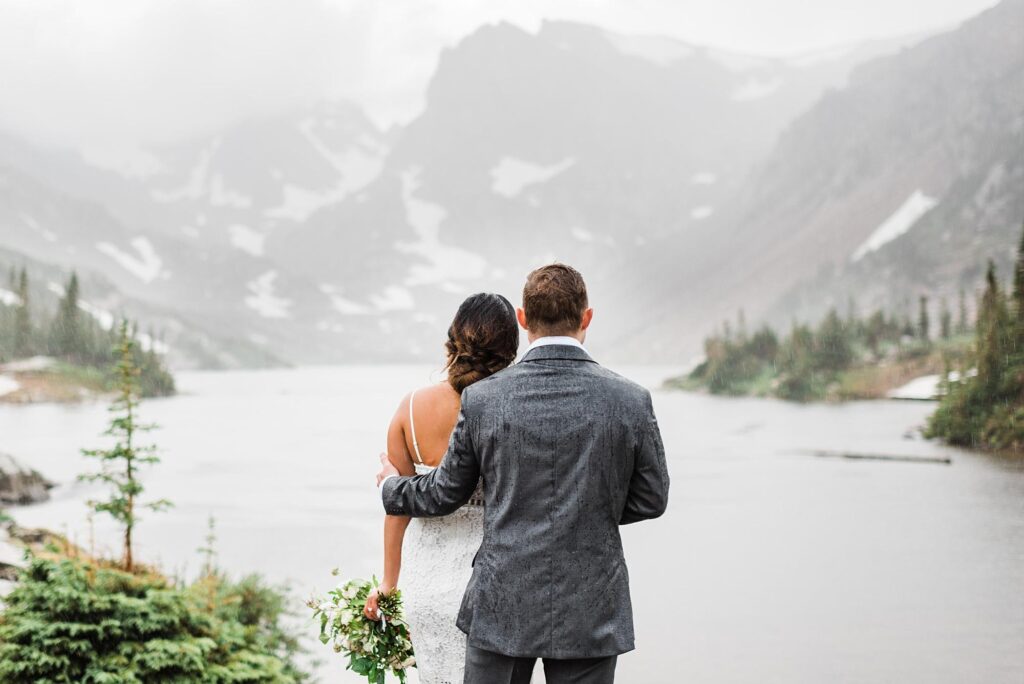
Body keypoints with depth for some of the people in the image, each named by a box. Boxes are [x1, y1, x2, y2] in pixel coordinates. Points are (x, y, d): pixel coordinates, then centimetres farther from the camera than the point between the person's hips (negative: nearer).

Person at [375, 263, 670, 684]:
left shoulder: (481, 399, -6)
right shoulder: (631, 401, -7)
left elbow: (446, 494, 6)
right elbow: (651, 499, 3)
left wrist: (392, 487, 27)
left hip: (501, 607, 1)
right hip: (590, 615, 0)